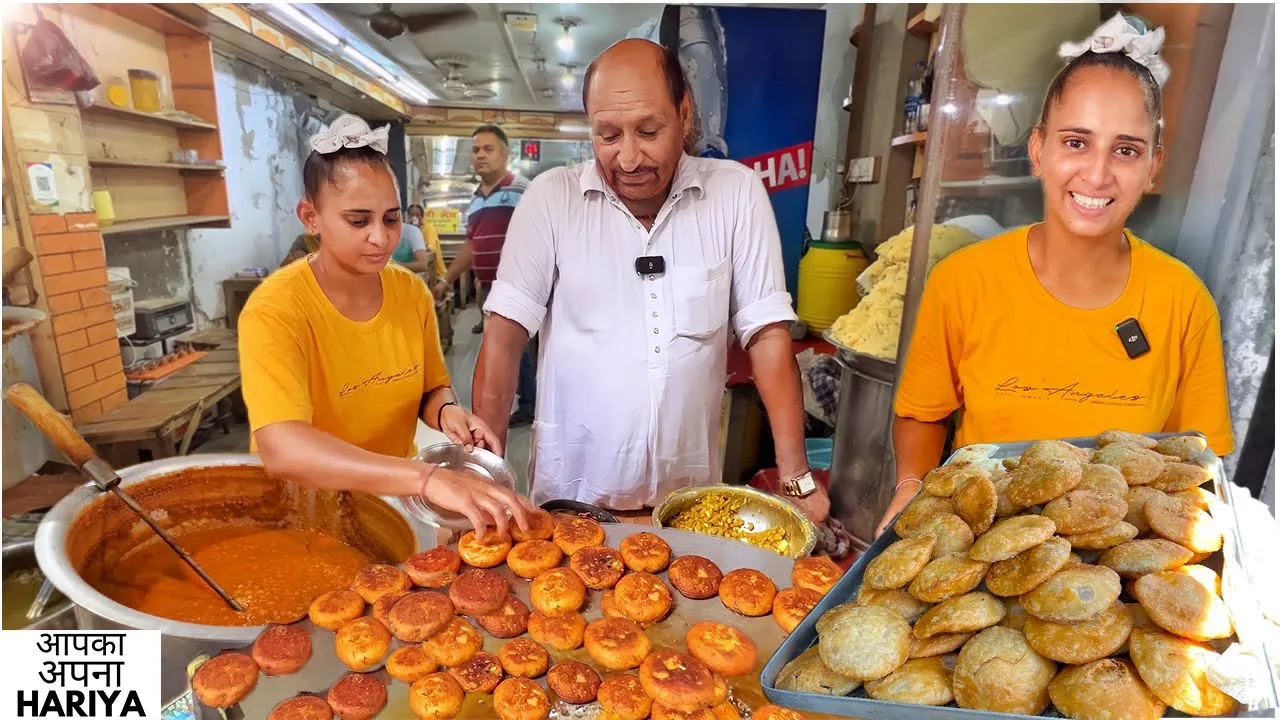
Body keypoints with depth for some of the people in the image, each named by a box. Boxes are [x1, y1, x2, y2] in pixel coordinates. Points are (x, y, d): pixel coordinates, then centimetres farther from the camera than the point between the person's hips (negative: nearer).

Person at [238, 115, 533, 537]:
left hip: (395, 498, 3)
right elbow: (281, 449, -31)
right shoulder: (274, 310, -18)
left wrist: (446, 412, -14)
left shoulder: (412, 293, -2)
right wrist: (426, 478, -43)